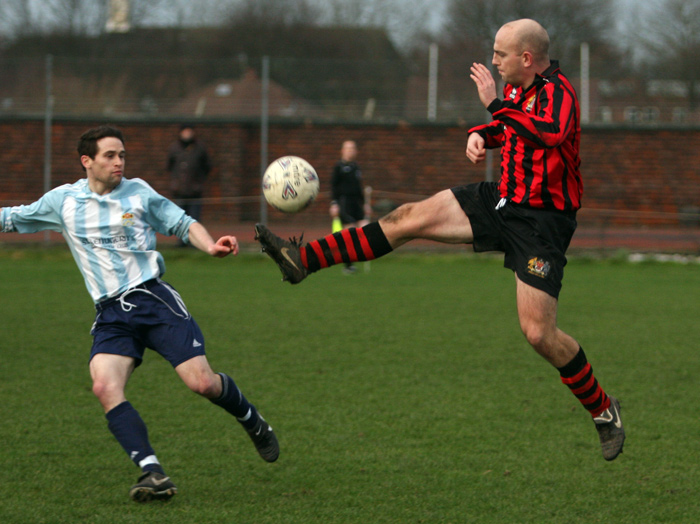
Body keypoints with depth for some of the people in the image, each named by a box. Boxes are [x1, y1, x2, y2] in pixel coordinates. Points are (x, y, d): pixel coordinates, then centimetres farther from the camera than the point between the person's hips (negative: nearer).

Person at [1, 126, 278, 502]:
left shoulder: (138, 193, 5)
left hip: (153, 298, -1)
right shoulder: (62, 201, 8)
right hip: (111, 314, 1)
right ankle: (152, 473, -26)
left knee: (202, 382, -11)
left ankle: (252, 422, 22)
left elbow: (182, 224, 10)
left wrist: (210, 245, -7)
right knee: (104, 386, -25)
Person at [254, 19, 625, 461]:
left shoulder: (557, 92, -21)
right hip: (501, 198, 8)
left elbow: (552, 133, -44)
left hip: (541, 221, -8)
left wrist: (495, 104, -34)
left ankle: (604, 409, 9)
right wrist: (481, 136, 3)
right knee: (410, 218, -1)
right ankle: (305, 259, 2)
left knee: (538, 333, -11)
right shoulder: (517, 86, 5)